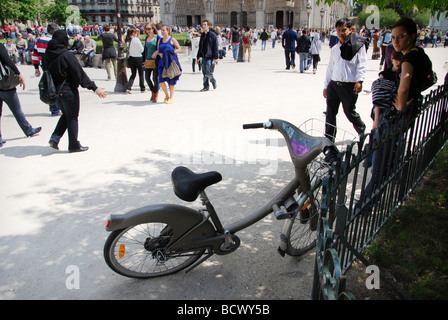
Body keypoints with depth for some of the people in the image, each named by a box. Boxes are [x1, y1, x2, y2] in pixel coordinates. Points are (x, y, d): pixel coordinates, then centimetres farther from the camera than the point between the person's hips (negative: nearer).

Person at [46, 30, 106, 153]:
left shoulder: (49, 55, 3)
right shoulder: (66, 54, -18)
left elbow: (48, 71, 10)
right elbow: (79, 73, -19)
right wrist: (94, 87, -17)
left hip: (56, 90, 7)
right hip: (68, 90, -7)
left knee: (66, 115, 22)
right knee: (72, 117, 5)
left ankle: (55, 138, 11)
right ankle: (74, 145, 14)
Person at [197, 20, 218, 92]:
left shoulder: (213, 35, -5)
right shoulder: (202, 35, 14)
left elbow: (215, 47, -8)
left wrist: (215, 57, -13)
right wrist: (198, 56, 17)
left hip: (209, 56, -7)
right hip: (203, 57, 7)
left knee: (208, 72, -9)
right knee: (204, 72, 6)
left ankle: (213, 81, 17)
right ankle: (206, 86, 13)